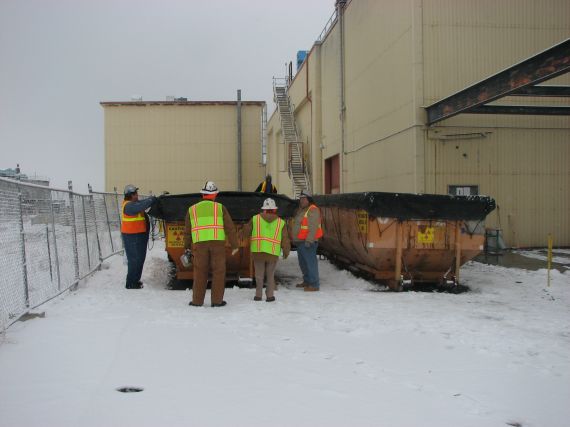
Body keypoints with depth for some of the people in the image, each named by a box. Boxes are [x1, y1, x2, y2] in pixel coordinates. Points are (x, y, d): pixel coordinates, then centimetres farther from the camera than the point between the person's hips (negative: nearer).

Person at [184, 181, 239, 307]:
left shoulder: (192, 209, 12)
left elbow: (187, 231, 14)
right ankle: (217, 300, 5)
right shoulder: (220, 207, 6)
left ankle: (197, 300, 10)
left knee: (200, 273, 8)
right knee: (218, 272, 5)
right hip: (217, 243, -1)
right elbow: (230, 228, 2)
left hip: (199, 244, 2)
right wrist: (234, 245, 6)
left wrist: (187, 248, 23)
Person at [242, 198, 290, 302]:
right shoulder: (281, 222, 7)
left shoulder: (255, 219, 5)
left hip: (258, 251, 0)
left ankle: (258, 295, 8)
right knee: (270, 275, 13)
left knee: (259, 275, 9)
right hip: (273, 253, 1)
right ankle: (270, 295, 10)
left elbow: (245, 232, 13)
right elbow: (285, 240, 9)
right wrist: (286, 252, 21)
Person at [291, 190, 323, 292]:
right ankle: (307, 281, 31)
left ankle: (314, 284, -6)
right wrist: (295, 239, 21)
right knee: (303, 262, 18)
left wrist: (309, 241, -26)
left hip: (308, 242, -10)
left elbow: (313, 227, -21)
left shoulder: (313, 210, -13)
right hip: (300, 242, 10)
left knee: (310, 262, -9)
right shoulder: (301, 210, 18)